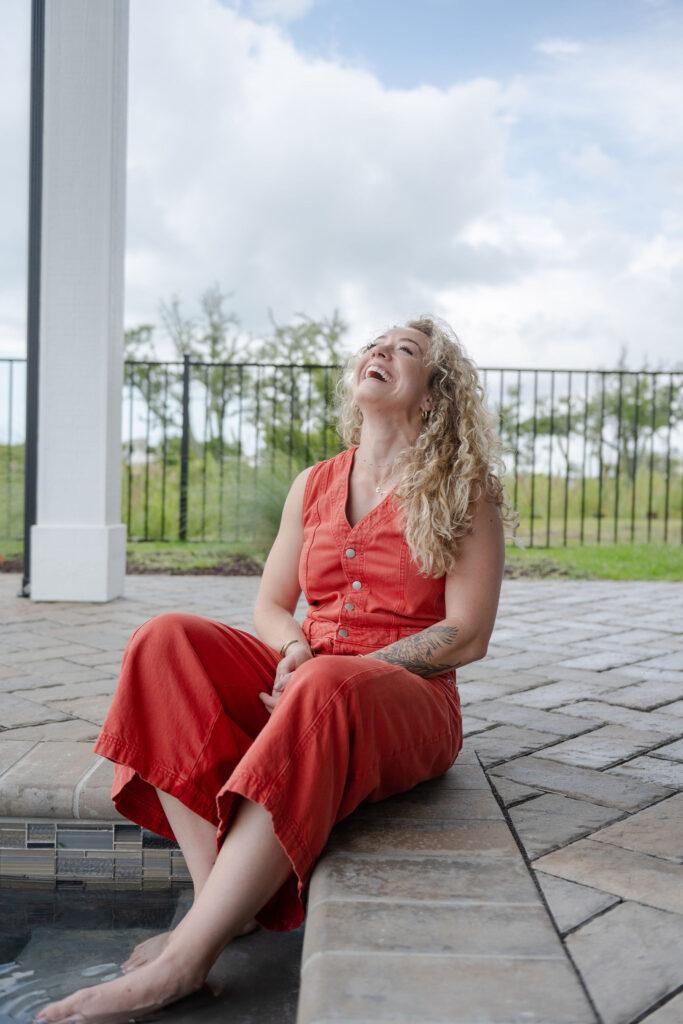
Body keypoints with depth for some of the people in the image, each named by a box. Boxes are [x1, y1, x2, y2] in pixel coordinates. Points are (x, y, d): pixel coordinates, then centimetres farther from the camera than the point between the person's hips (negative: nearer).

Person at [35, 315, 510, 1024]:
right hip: (304, 686, 5)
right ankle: (219, 898, -26)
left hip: (408, 703, -4)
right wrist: (296, 647, -8)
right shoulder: (314, 486, 15)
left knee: (326, 693, -39)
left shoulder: (462, 489, 1)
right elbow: (270, 606, 16)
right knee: (167, 639, -19)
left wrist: (342, 668, -15)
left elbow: (467, 636, -6)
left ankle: (184, 959, -36)